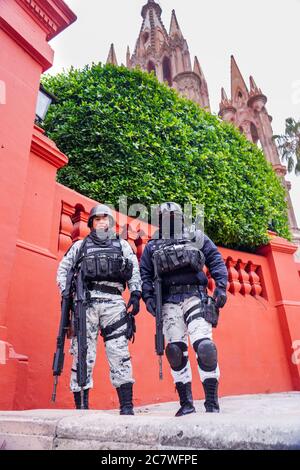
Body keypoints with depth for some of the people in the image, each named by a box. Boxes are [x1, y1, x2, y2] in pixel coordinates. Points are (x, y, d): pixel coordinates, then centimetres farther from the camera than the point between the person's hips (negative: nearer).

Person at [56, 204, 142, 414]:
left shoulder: (123, 245, 22)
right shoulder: (80, 245, 21)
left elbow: (135, 272, 14)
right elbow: (63, 269, 15)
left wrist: (135, 295, 0)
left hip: (114, 302, 0)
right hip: (85, 301, 1)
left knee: (119, 353, -7)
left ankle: (127, 406, -1)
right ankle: (81, 406, 8)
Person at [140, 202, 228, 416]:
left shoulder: (197, 237, 15)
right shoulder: (152, 246, 18)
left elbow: (216, 260, 9)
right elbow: (145, 274, 13)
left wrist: (221, 287, -5)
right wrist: (148, 297, -2)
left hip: (194, 296, -2)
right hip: (169, 301, 2)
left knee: (204, 346, -14)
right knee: (176, 351, -1)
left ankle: (212, 404, -1)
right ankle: (186, 403, 13)